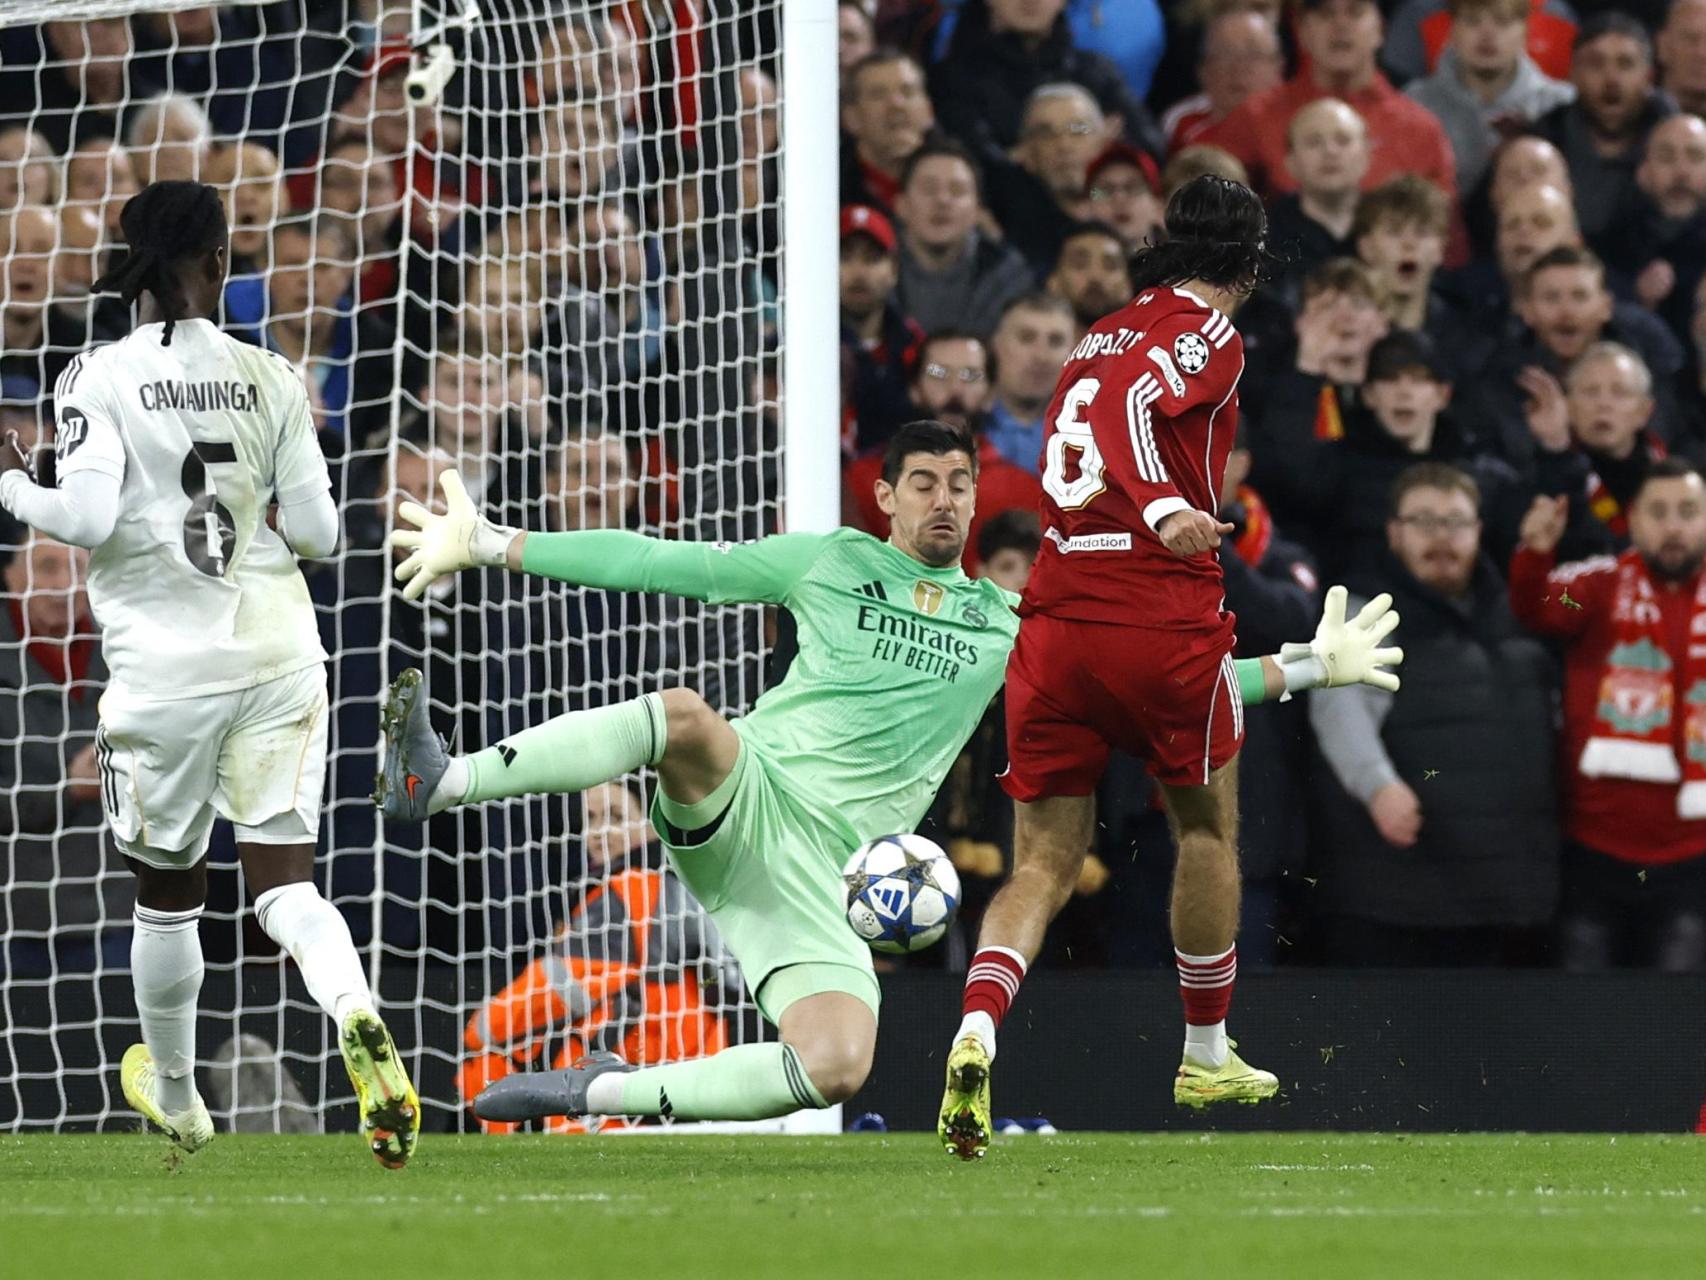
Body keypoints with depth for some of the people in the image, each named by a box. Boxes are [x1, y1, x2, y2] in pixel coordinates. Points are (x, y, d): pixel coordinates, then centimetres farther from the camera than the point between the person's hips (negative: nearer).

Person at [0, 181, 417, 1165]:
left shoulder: (98, 378, -6)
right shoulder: (270, 380, 3)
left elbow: (87, 518, -15)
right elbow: (317, 531, 2)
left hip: (164, 666, -2)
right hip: (278, 650, 2)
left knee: (168, 891, 16)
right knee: (286, 880, 0)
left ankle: (175, 1091, 33)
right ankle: (358, 1016, -30)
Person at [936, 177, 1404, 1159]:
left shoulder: (1097, 339, 21)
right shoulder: (1210, 337, -1)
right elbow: (1134, 401, -20)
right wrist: (1164, 509, -36)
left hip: (1056, 621, 5)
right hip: (1162, 619, -5)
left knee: (1045, 867, 5)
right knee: (1209, 825, 19)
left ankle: (976, 1036, -21)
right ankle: (1207, 1057, 30)